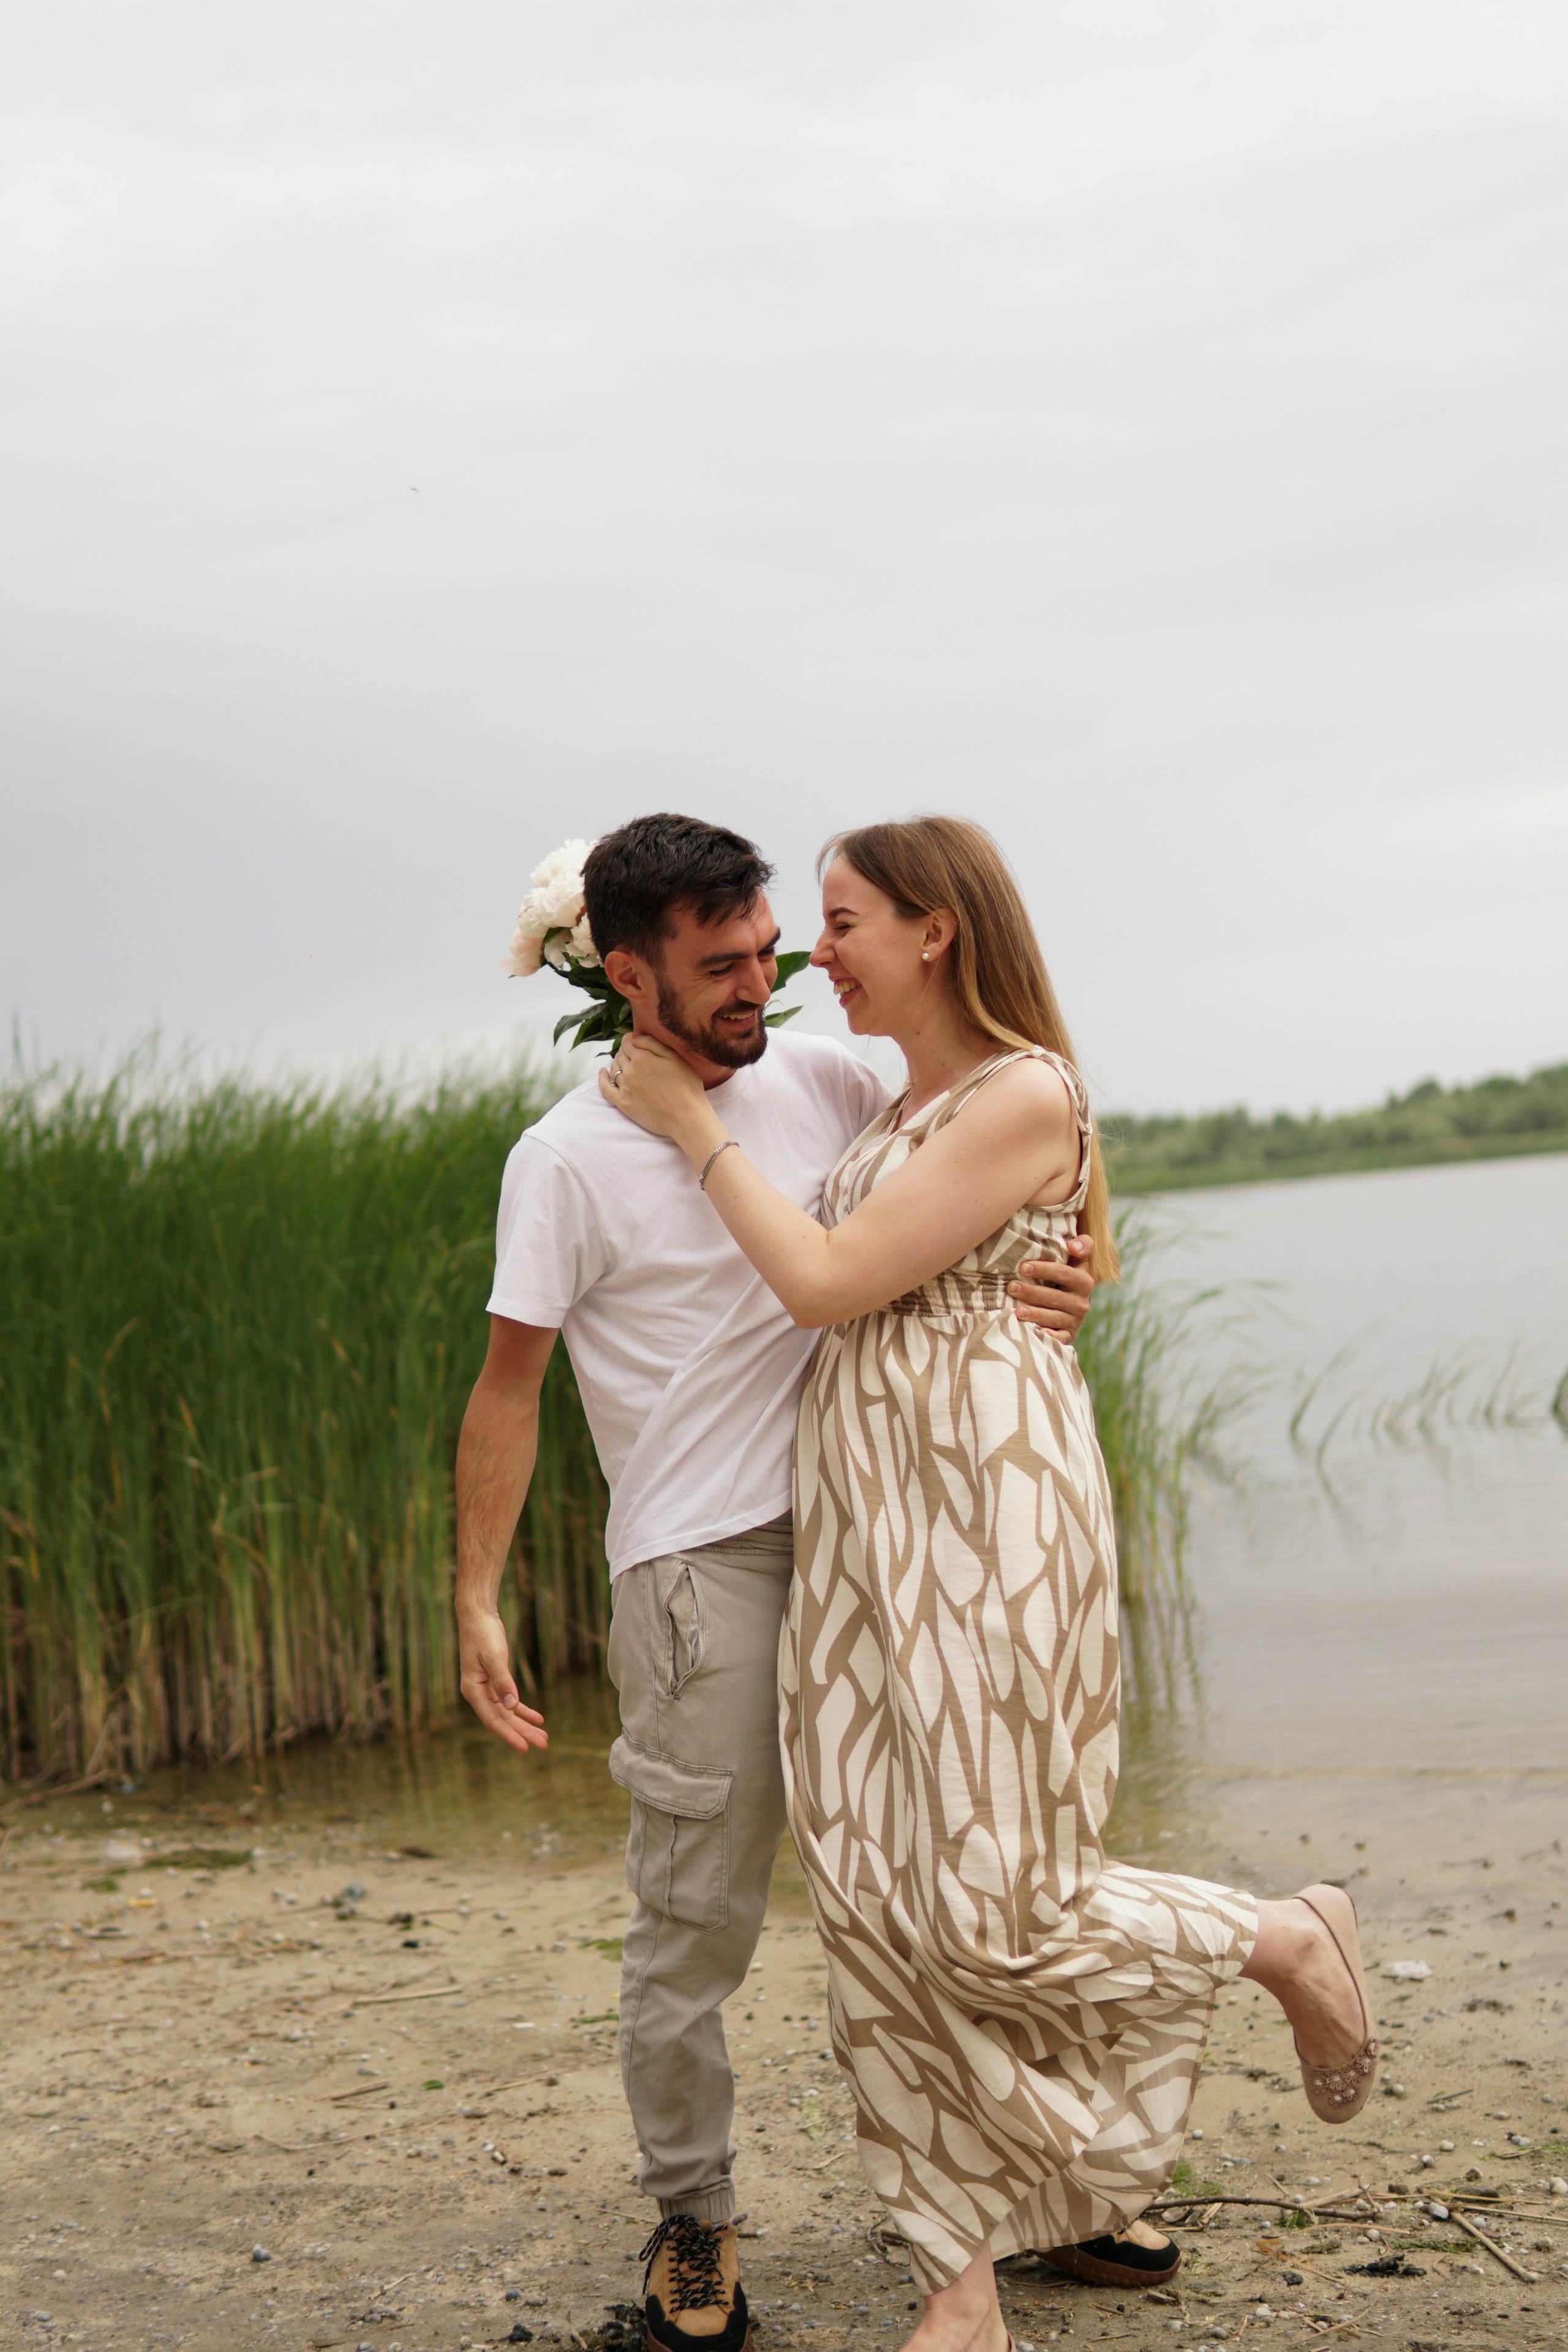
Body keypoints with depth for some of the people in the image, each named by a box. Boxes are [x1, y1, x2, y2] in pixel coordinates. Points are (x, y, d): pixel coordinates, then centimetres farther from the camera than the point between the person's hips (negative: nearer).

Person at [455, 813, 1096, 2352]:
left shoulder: (820, 1080, 4)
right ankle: (692, 2227, 17)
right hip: (697, 1563, -5)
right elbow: (507, 1387, -4)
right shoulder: (568, 1158, -7)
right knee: (693, 1916, -1)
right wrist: (477, 1604, -8)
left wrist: (1063, 1270, -7)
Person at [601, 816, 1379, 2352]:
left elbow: (828, 1283, -15)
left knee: (990, 1910, -8)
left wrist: (695, 1126, -6)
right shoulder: (905, 1104, 15)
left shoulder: (1028, 1097, -11)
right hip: (860, 1515, 8)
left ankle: (1291, 1941, 18)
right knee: (877, 1888, 4)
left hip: (983, 1509, -8)